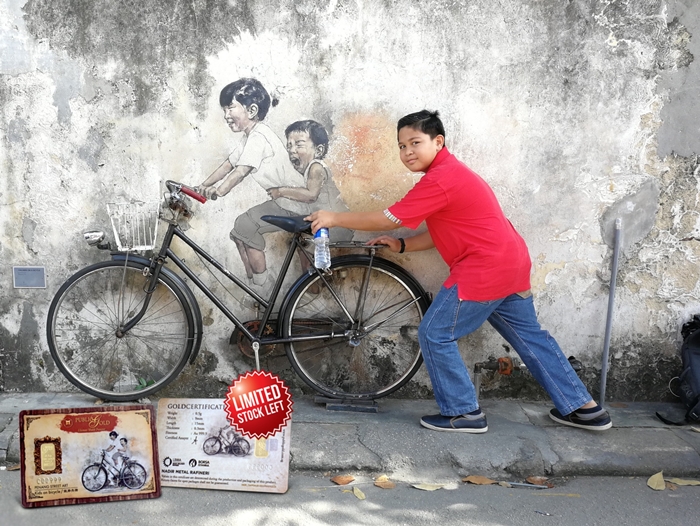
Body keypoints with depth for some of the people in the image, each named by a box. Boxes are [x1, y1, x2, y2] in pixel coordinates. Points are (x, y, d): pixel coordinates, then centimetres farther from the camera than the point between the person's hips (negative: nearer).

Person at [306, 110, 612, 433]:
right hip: (513, 264, 11)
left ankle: (465, 414, 12)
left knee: (434, 335, 1)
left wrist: (335, 219, -6)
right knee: (530, 336, 19)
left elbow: (387, 220, -16)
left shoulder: (440, 180, -17)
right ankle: (584, 408, 28)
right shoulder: (452, 172, 16)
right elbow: (442, 235, 17)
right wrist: (401, 246, 10)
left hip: (482, 273, -10)